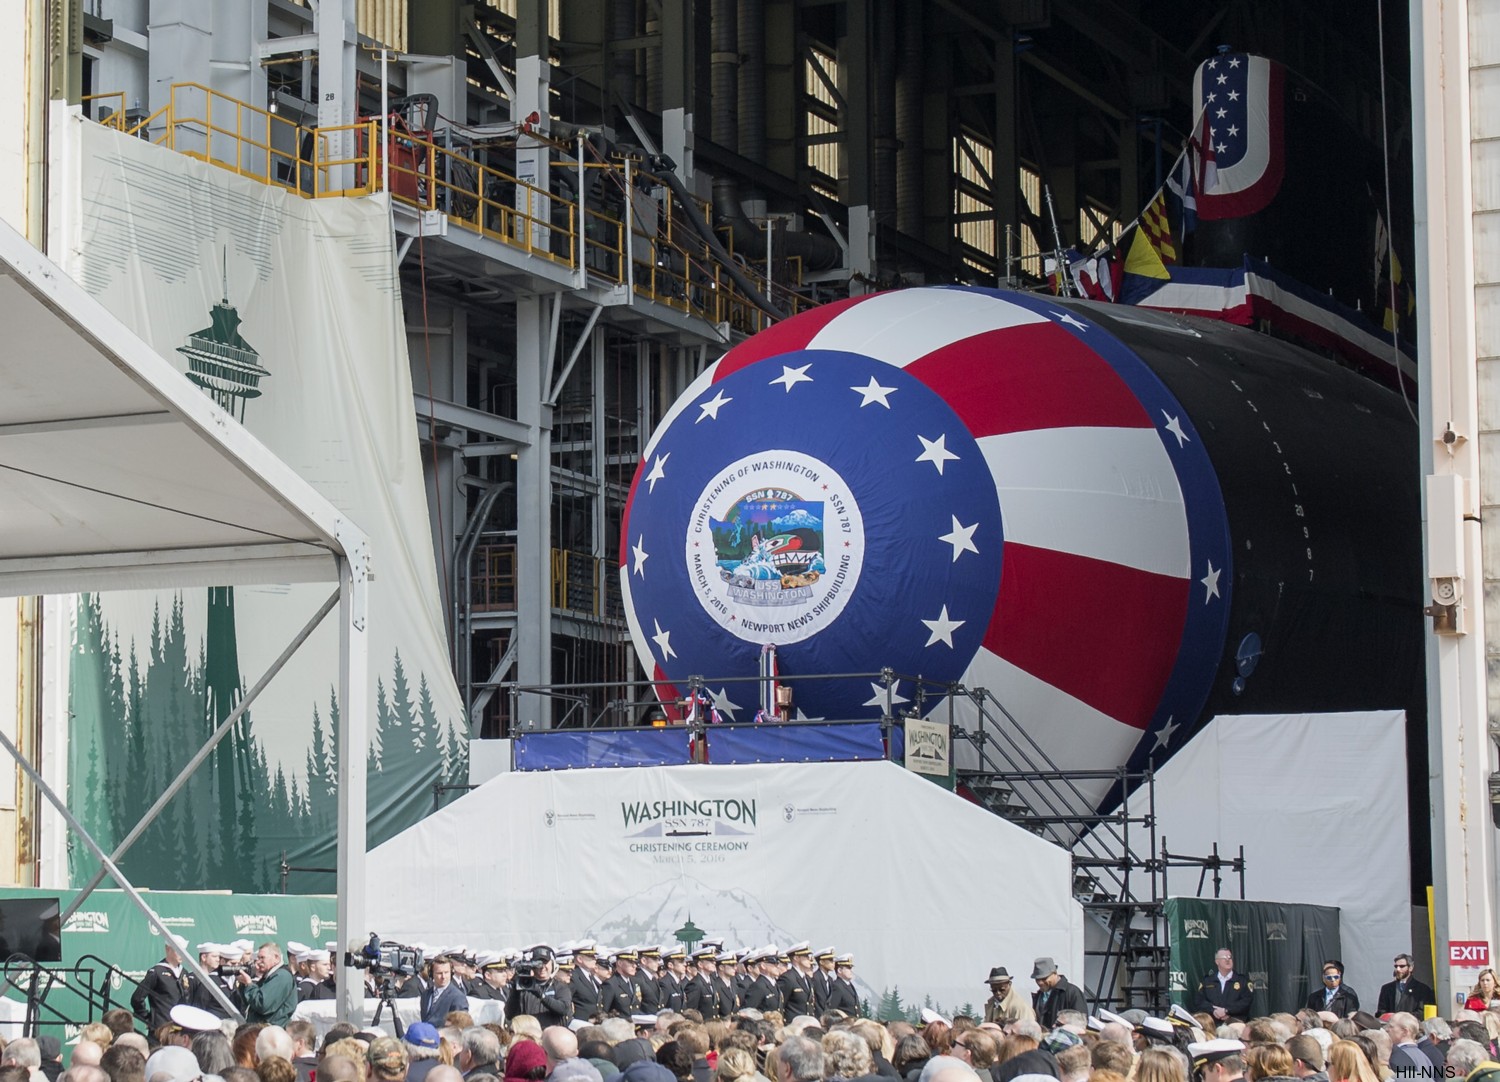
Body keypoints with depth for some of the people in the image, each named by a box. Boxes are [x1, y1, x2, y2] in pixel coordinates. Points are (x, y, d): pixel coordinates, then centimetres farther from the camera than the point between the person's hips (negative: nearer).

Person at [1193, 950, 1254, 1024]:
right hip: (1213, 1024, 1)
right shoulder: (1206, 981, 16)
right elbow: (1198, 1002, 7)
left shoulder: (1243, 980, 11)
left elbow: (1246, 1002, 0)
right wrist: (1213, 1011, -10)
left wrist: (1226, 1011, -11)